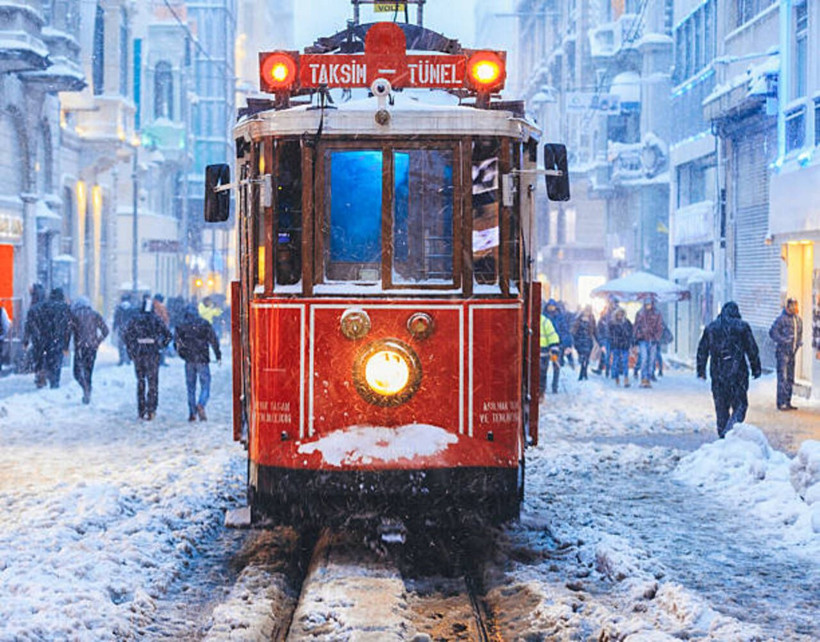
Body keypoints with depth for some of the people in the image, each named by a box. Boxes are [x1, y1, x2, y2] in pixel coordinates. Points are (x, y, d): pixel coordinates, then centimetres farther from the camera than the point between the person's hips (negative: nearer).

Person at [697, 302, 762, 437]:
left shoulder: (710, 327, 9)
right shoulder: (742, 326, -1)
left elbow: (702, 350, 12)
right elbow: (752, 349, 0)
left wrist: (701, 370, 19)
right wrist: (756, 369, 8)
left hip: (717, 373, 3)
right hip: (737, 373, -3)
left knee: (721, 406, 12)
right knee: (740, 404, 1)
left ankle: (722, 434, 14)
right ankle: (731, 430, -19)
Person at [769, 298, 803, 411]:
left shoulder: (798, 319, 12)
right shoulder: (781, 319, -11)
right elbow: (772, 332, -13)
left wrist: (799, 341, 8)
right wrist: (783, 340, -21)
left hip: (792, 351, 8)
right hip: (782, 351, -8)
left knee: (790, 378, 11)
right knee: (782, 377, -10)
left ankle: (788, 402, 19)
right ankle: (781, 403, -9)